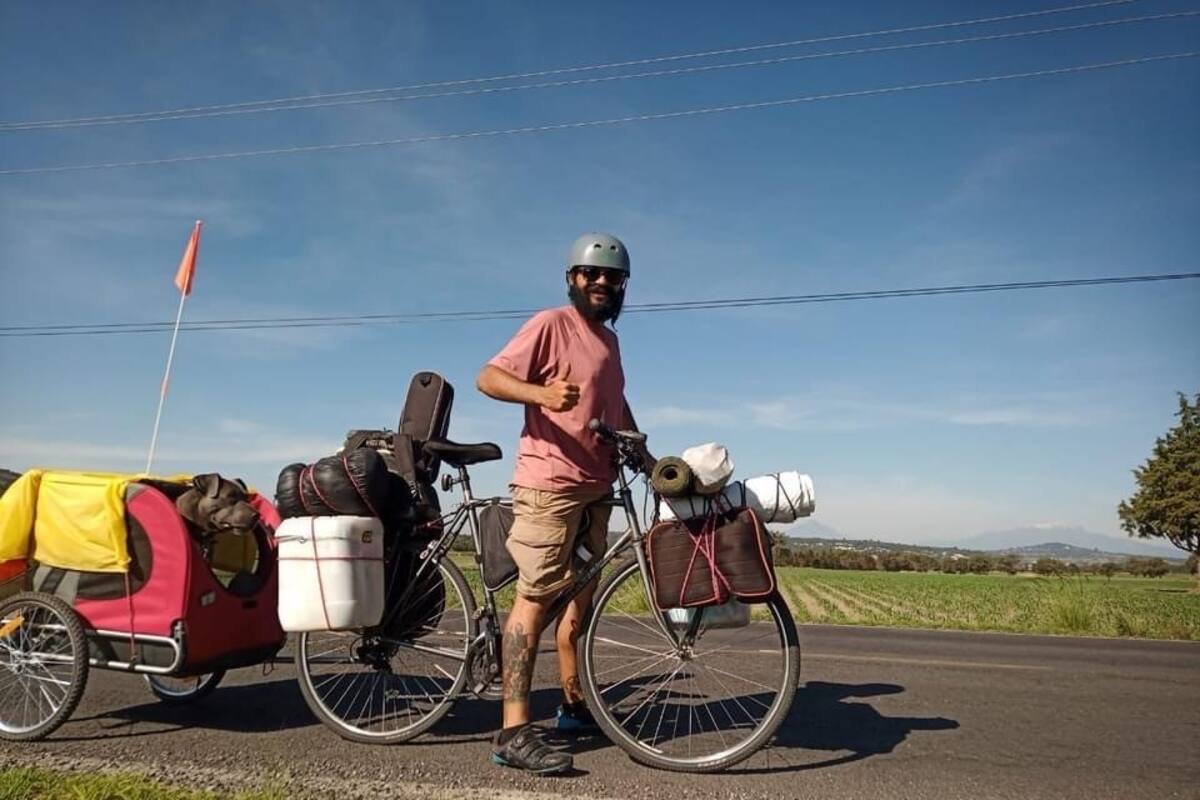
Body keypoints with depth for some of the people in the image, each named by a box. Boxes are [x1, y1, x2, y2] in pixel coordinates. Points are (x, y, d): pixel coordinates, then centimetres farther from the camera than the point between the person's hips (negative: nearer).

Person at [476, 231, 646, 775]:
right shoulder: (550, 324, -7)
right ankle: (514, 732, -5)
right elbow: (489, 378, -15)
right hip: (550, 484, -9)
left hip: (595, 487, 9)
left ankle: (575, 707, 29)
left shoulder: (609, 339, 18)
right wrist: (543, 392, -32)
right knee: (535, 599, -9)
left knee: (581, 596, 16)